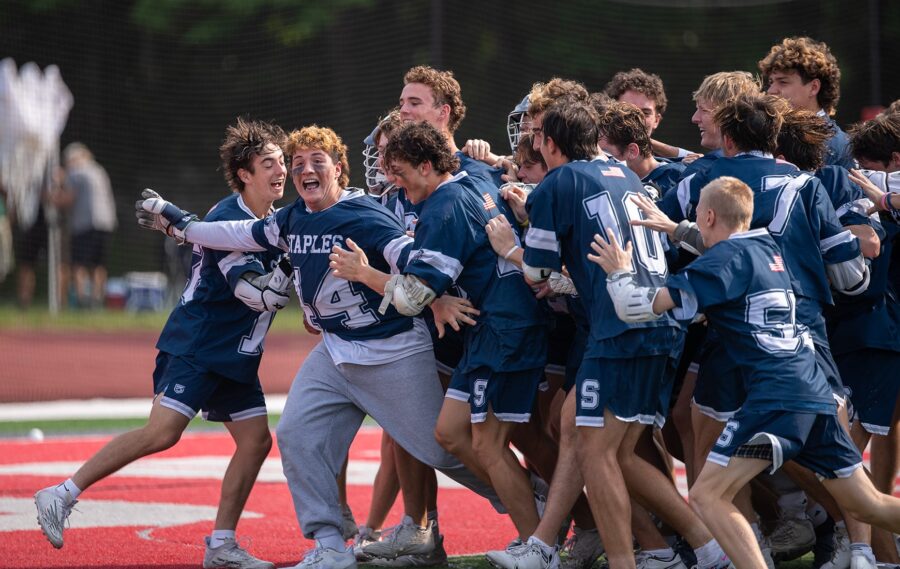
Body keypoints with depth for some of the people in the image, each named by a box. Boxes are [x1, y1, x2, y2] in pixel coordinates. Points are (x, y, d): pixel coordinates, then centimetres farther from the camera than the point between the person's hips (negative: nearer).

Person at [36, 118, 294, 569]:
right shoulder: (226, 220, -17)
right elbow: (259, 293, -25)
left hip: (235, 355, 9)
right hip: (195, 344, -9)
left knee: (256, 440, 2)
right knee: (162, 433, -19)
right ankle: (62, 496, -13)